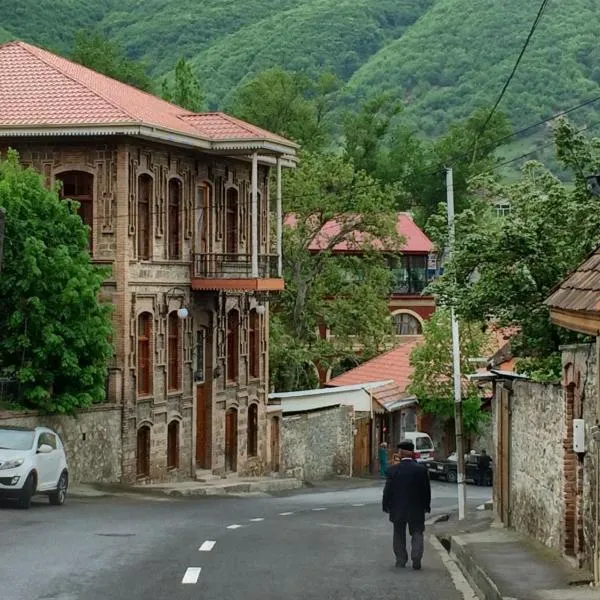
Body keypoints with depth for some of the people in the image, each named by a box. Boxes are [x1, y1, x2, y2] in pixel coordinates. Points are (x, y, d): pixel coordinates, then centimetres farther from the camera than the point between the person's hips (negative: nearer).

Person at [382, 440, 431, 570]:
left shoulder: (393, 470, -10)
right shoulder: (421, 469, -7)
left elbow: (388, 490, -6)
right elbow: (427, 490, -1)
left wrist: (386, 506, 6)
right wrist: (426, 506, 10)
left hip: (398, 510, 0)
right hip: (416, 509, 0)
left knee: (399, 535, 14)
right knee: (417, 533, 9)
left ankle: (401, 559, 16)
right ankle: (416, 558, -7)